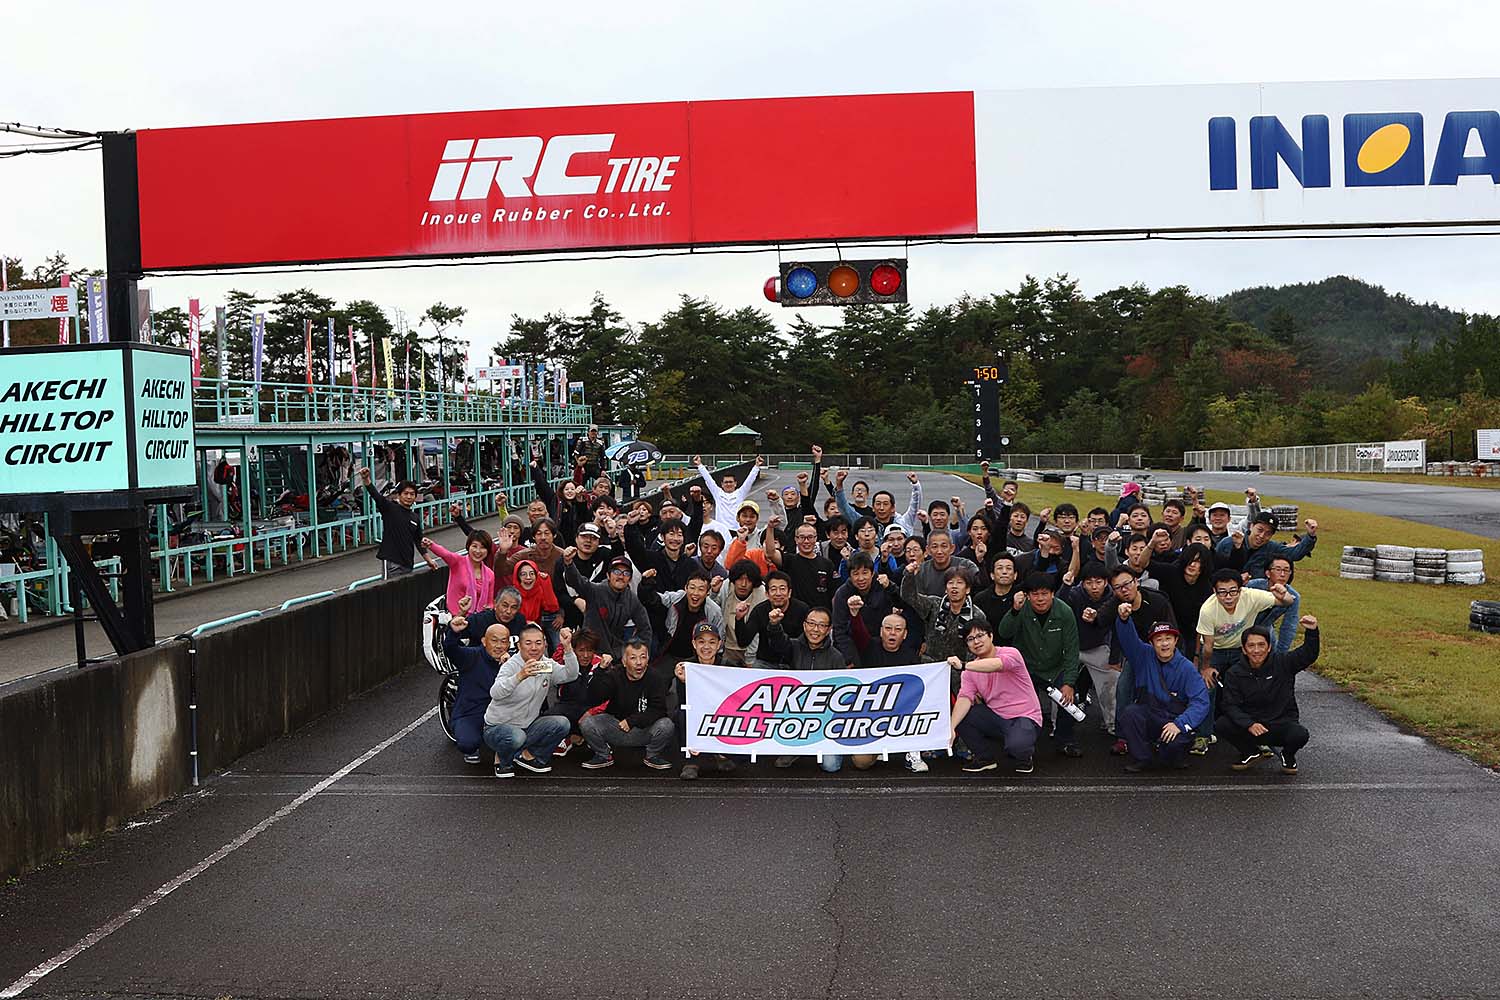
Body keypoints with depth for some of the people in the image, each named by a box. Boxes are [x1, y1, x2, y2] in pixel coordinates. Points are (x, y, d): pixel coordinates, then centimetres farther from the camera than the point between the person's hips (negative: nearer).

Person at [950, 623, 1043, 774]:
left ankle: (1026, 755, 4)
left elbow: (997, 664, -37)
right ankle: (986, 757, 7)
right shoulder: (971, 670, 3)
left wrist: (963, 665, -50)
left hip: (1024, 717, -6)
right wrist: (951, 728, -26)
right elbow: (965, 698, -10)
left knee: (1016, 745, -36)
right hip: (996, 718, 6)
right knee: (960, 714, -12)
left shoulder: (1011, 653, -13)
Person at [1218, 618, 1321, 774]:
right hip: (1250, 725, 1)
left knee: (1300, 735, -33)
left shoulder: (1282, 663, -4)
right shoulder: (1234, 674, -4)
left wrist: (1312, 632, -30)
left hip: (1282, 724, -1)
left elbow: (1309, 655, -11)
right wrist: (1249, 724, -28)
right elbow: (1231, 706, -10)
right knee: (1222, 724, -26)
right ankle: (1252, 752, 5)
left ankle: (1288, 755, 7)